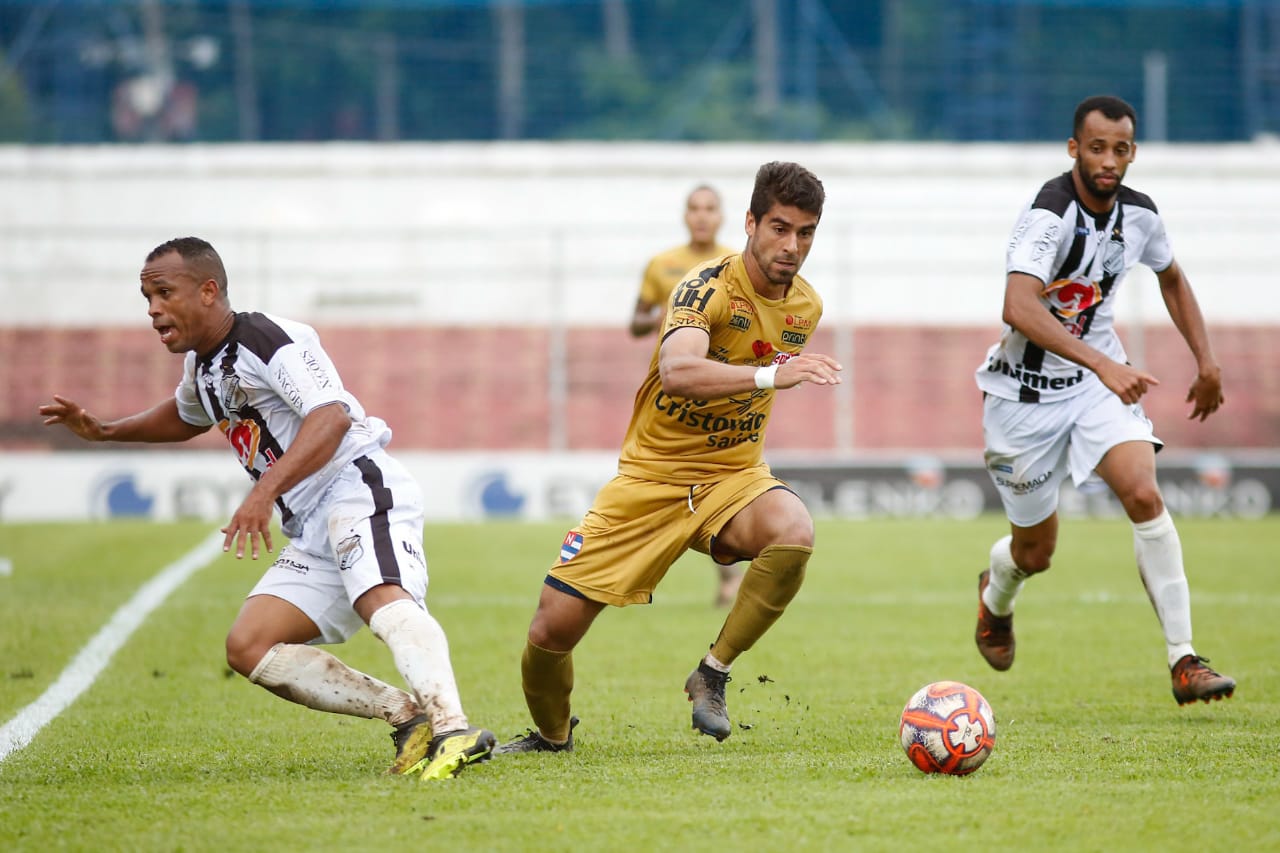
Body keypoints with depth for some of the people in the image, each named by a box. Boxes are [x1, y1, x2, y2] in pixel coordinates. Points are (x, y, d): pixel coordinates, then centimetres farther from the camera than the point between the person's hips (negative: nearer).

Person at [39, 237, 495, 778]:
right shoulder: (202, 366, 19)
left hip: (359, 487, -10)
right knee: (248, 648, -2)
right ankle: (407, 715, -11)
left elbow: (332, 416, -27)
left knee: (385, 601, -36)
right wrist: (103, 432, 34)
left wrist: (265, 491, -37)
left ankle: (452, 729, -55)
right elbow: (187, 417, 45)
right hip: (312, 531, 10)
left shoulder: (268, 340, -11)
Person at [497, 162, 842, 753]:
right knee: (553, 627, -6)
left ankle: (713, 675, -13)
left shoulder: (805, 306, 3)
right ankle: (551, 735, 27)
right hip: (651, 476, -3)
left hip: (733, 475, 4)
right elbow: (678, 370, -41)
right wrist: (770, 375, -50)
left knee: (794, 535, -33)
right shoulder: (710, 287, -19)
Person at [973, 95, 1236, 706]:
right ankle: (995, 598, 47)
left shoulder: (1139, 215, -4)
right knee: (1037, 551, 8)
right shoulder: (1049, 215, -25)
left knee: (1144, 496, -22)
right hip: (1026, 390, -4)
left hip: (1100, 380, 4)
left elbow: (1172, 279, 19)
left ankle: (1183, 661, -22)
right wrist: (1105, 365, -50)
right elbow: (1019, 308, -41)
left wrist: (1206, 362, 12)